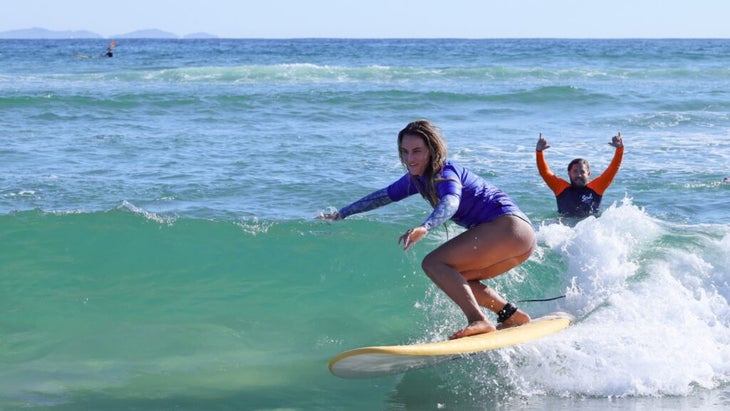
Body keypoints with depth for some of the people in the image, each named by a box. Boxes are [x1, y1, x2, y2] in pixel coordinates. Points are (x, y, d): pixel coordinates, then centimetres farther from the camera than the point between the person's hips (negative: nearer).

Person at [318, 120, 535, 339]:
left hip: (508, 227, -10)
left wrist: (424, 228, -53)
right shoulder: (418, 177, 14)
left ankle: (478, 321, -28)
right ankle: (513, 315, 15)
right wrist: (340, 214, 30)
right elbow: (384, 195, 27)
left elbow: (451, 202, -35)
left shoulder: (444, 174, -13)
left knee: (433, 263, -16)